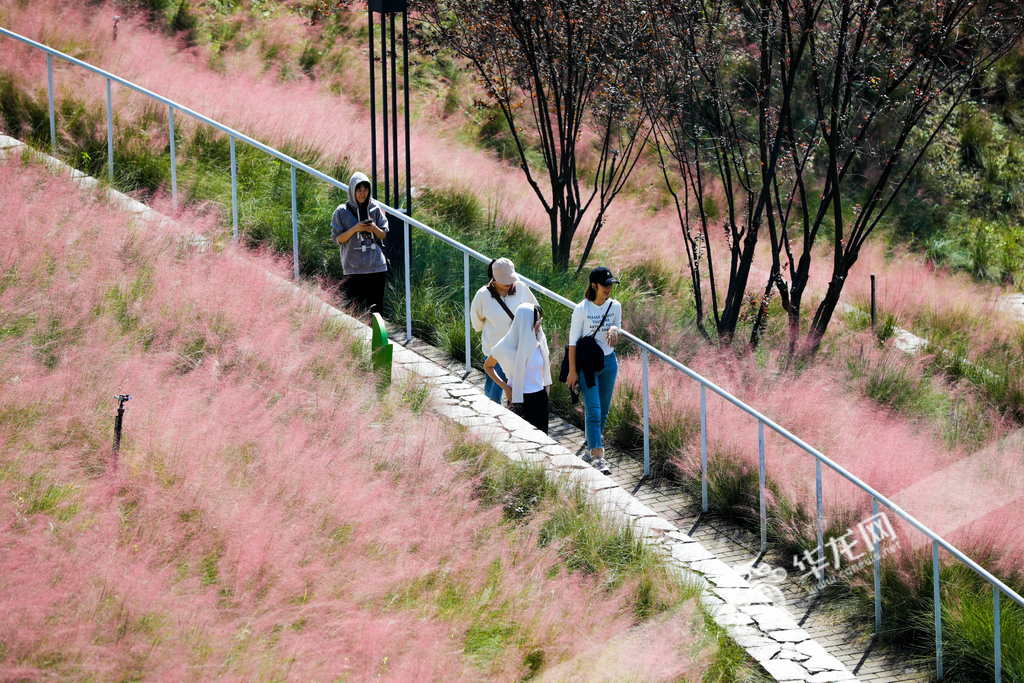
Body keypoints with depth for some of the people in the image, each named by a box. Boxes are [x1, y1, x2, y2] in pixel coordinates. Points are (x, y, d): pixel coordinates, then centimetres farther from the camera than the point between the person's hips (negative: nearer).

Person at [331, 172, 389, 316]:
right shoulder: (342, 211, 1)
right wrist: (354, 229, -14)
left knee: (376, 307, 1)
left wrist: (374, 229, -8)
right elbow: (337, 238, 1)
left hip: (376, 265, 3)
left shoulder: (375, 208, 8)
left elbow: (384, 234, 13)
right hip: (354, 267, -3)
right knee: (358, 308, -9)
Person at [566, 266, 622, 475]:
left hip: (609, 362, 5)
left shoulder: (615, 306, 2)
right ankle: (598, 458, -16)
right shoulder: (582, 309, -11)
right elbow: (573, 340, -8)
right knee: (593, 411, -11)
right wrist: (572, 370, -10)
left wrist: (614, 330, -12)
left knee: (603, 411, 10)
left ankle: (591, 449, 25)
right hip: (587, 364, -5)